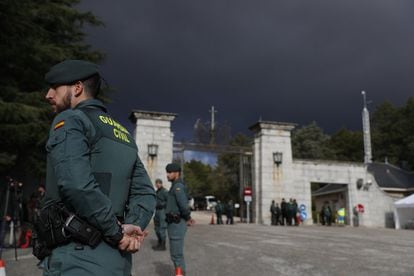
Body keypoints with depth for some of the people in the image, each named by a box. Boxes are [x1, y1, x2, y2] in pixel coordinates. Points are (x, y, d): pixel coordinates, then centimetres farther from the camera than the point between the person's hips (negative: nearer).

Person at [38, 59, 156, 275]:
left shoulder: (70, 120, -4)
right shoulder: (123, 135, 19)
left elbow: (76, 184, -21)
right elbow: (145, 192, 12)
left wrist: (117, 233, -13)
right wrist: (130, 227, -4)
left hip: (77, 256, -8)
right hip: (116, 259, 8)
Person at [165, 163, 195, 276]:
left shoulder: (178, 186, -15)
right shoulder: (176, 187, 17)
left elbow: (183, 204, -25)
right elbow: (183, 204, 24)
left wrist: (187, 219, -11)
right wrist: (188, 218, 13)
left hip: (177, 224, -10)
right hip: (174, 223, 10)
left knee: (176, 253, -7)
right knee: (176, 253, 16)